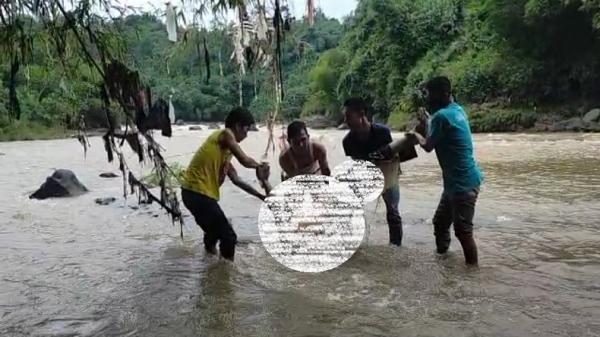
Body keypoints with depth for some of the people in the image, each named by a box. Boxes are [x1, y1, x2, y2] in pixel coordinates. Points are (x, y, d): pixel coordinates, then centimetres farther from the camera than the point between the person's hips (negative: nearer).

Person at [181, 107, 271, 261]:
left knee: (216, 230, 27)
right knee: (228, 236, -3)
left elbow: (236, 180, 20)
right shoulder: (225, 134, -7)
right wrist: (260, 166, 5)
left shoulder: (225, 149, 20)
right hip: (198, 193, -10)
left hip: (195, 193, 10)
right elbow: (245, 160, -16)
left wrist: (260, 195, 19)